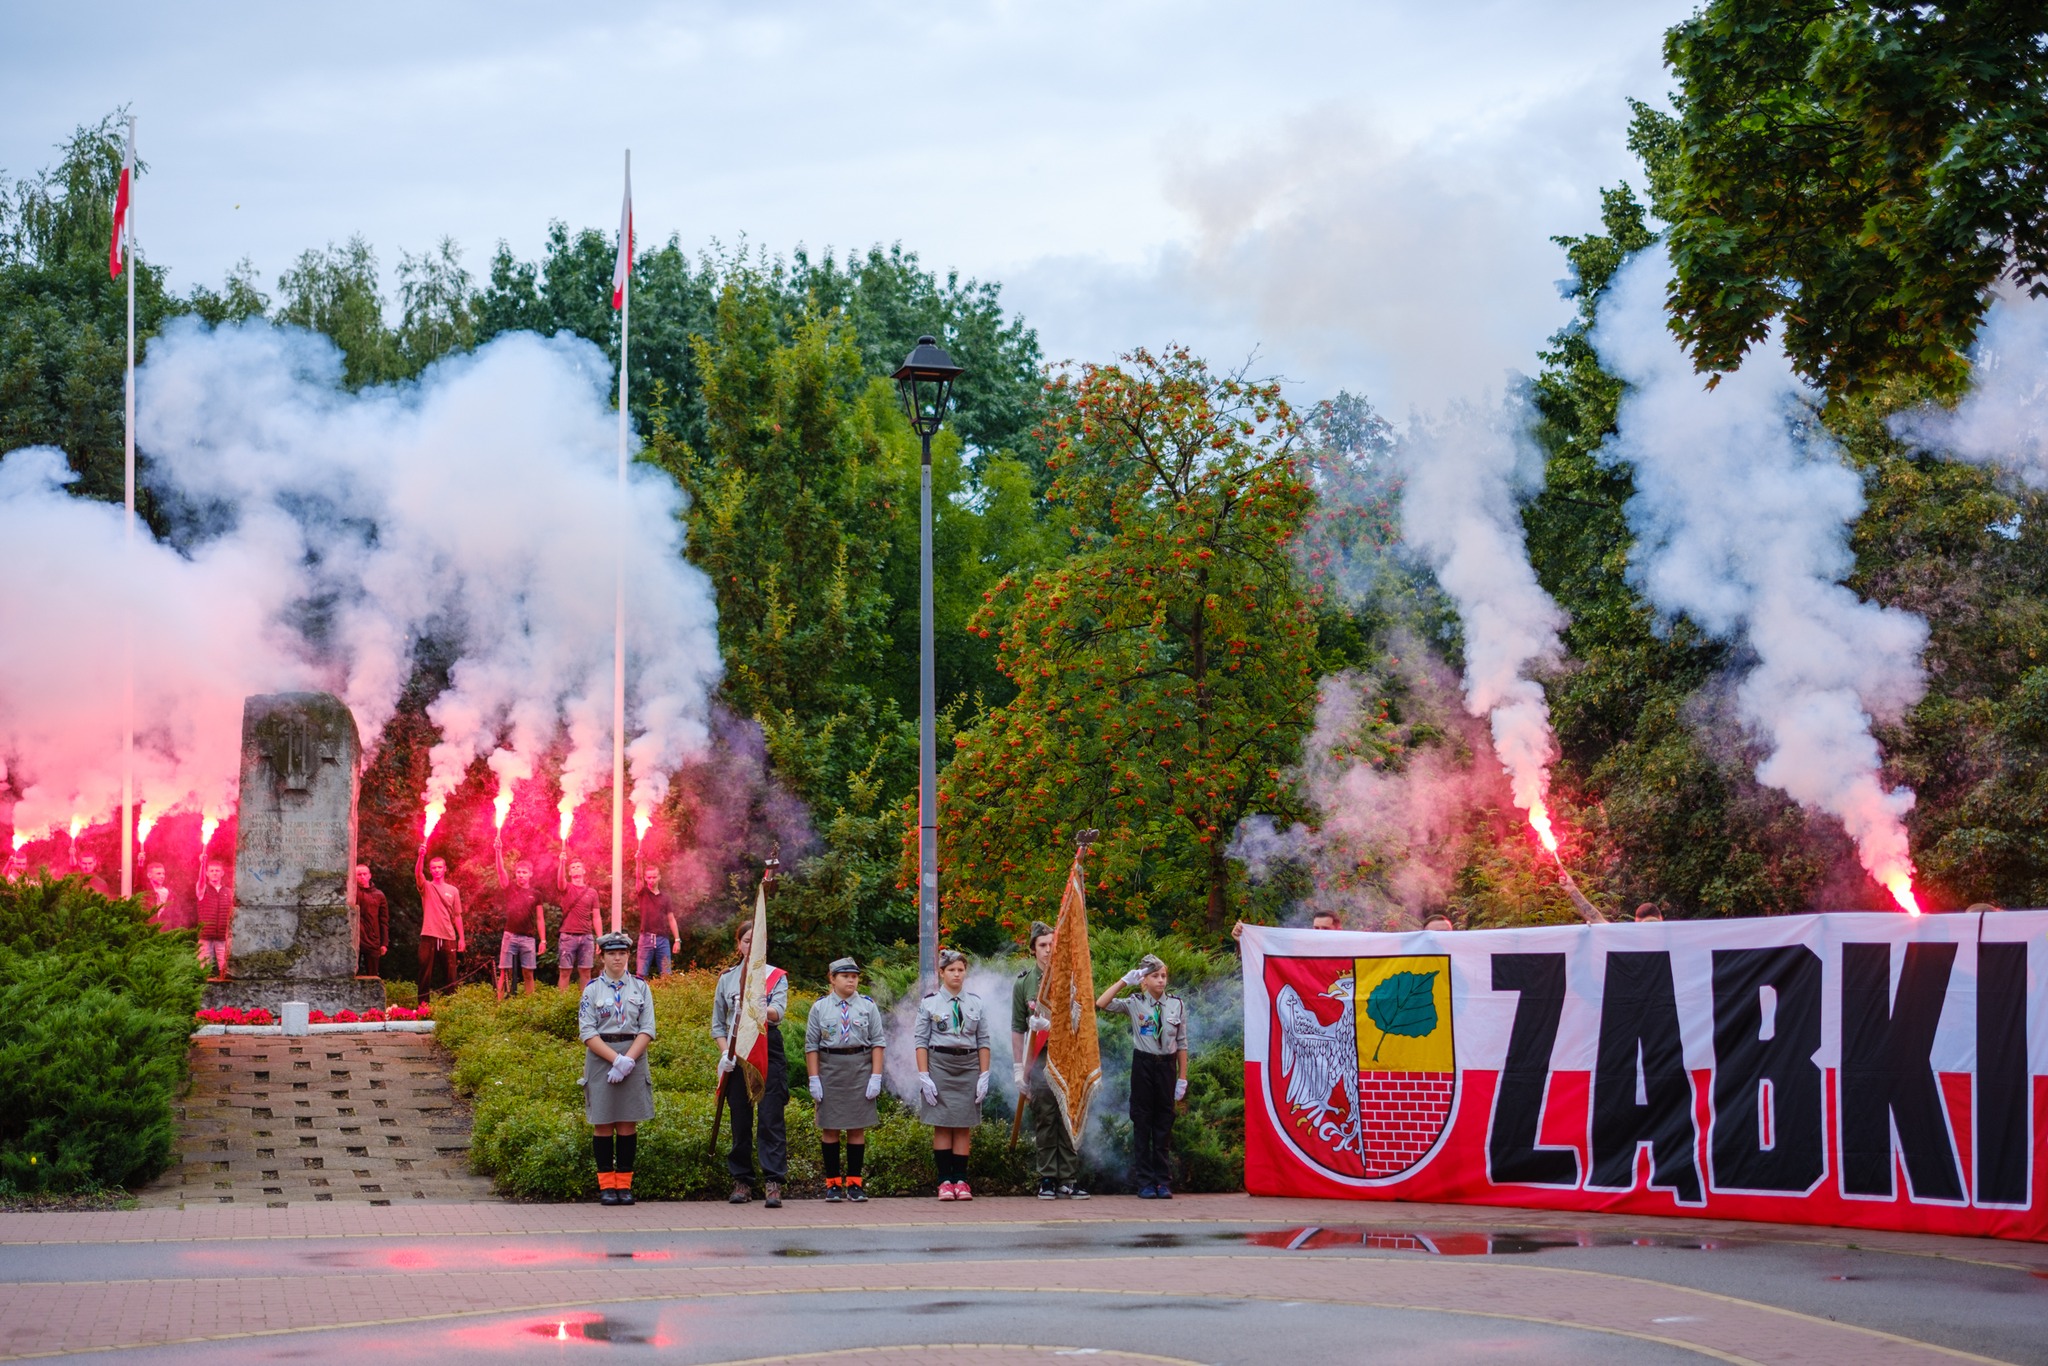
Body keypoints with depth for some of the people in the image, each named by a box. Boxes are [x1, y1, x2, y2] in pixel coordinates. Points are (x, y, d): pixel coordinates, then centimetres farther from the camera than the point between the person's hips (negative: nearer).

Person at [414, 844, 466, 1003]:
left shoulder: (453, 890, 11)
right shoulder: (426, 887, 6)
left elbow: (457, 916, 12)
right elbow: (418, 873, -16)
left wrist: (462, 938, 5)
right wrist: (421, 856, -33)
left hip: (448, 937, 2)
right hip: (429, 936, -2)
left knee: (450, 974, 3)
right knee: (426, 971, -1)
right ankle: (423, 1002, 4)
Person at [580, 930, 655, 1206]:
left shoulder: (640, 988, 6)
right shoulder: (592, 989, 2)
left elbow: (647, 1030, 1)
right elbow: (587, 1033, -4)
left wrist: (629, 1060, -13)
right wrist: (616, 1060, -14)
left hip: (634, 1058, 1)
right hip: (600, 1058, -1)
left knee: (628, 1122, 2)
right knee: (603, 1122, 0)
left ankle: (625, 1183, 8)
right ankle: (606, 1185, 6)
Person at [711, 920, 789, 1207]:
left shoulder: (776, 976, 5)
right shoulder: (727, 978, 11)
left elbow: (778, 1012, -12)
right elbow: (717, 1023, 13)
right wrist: (725, 1052, -4)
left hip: (768, 1050, -2)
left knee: (770, 1117, -9)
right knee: (740, 1119, 4)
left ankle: (773, 1183, -12)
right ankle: (741, 1181, 11)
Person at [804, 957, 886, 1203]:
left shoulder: (868, 1007, 5)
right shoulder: (820, 1007, 3)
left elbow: (877, 1043, 3)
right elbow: (811, 1046, 3)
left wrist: (876, 1076, -5)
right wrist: (814, 1079, -3)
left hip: (860, 1070, 0)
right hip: (830, 1069, 0)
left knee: (857, 1127, 4)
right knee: (830, 1128, 3)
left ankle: (854, 1183, 11)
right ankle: (833, 1183, 11)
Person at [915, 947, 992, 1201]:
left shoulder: (976, 1003, 9)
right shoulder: (929, 1003, 2)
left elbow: (983, 1042, 9)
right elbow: (921, 1041, 0)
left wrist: (984, 1076, 1)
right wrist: (924, 1076, -8)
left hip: (969, 1066, 2)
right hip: (940, 1064, -2)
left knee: (964, 1126, 1)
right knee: (942, 1125, -3)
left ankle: (960, 1180, 5)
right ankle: (945, 1181, 1)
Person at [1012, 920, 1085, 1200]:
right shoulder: (1024, 982, 7)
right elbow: (1017, 1028, 9)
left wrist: (1051, 1025, -14)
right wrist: (1018, 1068, 5)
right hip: (1039, 1060, 0)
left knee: (1069, 1121, -1)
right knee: (1044, 1123, -1)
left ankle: (1069, 1180, 3)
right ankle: (1047, 1180, 5)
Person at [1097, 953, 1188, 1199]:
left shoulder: (1176, 1005, 3)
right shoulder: (1134, 1004, -2)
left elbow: (1182, 1043, 5)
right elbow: (1101, 1004, -14)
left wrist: (1182, 1078, 2)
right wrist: (1125, 981, -13)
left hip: (1167, 1065, 1)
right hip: (1143, 1064, -1)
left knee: (1164, 1124, 5)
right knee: (1142, 1123, 2)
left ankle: (1163, 1181, 10)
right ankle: (1145, 1181, 6)